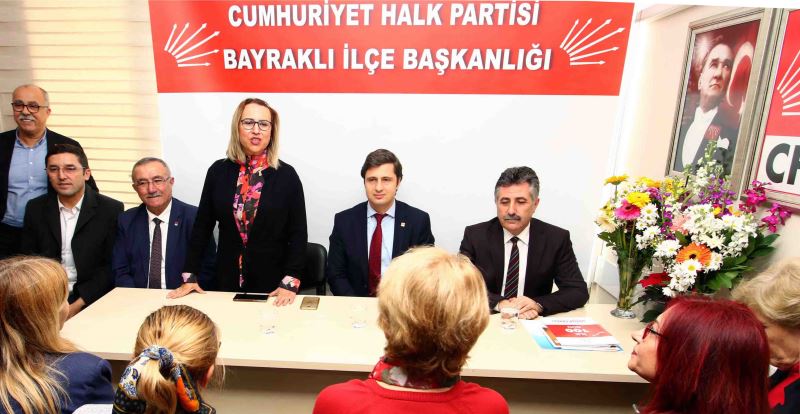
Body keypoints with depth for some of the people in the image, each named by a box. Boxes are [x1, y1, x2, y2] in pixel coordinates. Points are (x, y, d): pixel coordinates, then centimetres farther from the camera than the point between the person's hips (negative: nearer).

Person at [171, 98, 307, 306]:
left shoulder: (286, 175, -8)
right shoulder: (218, 171, -1)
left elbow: (298, 234, -7)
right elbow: (202, 226, 5)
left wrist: (290, 282, -14)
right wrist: (190, 275, 1)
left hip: (273, 282, -2)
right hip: (227, 278, 2)